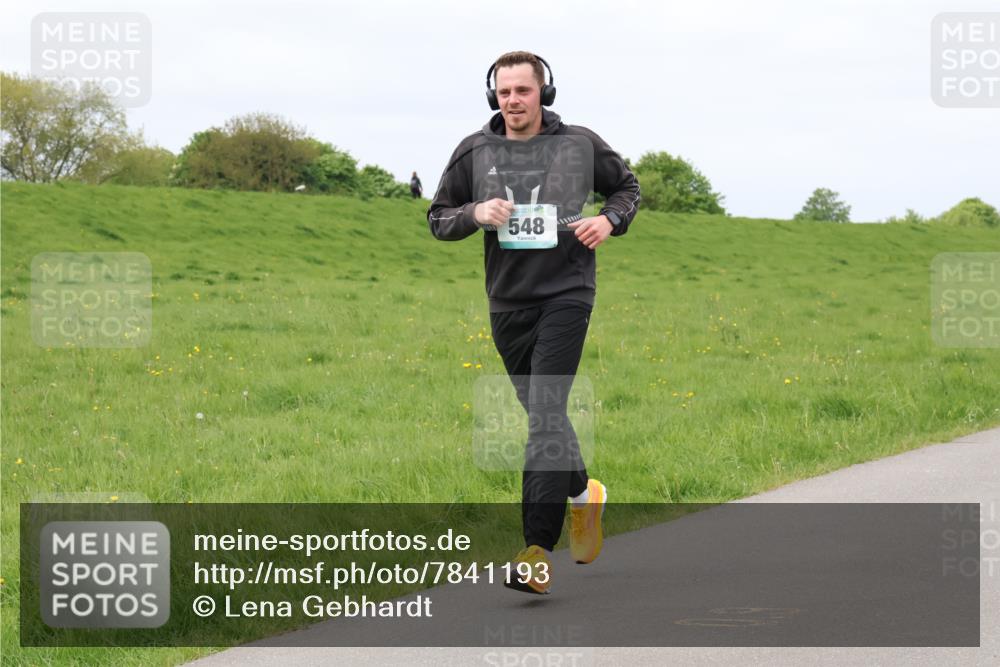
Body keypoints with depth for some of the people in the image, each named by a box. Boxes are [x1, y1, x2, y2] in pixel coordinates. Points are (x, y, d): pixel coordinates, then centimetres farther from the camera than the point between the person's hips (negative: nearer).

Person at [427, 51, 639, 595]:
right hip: (508, 301, 4)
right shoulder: (474, 152, 2)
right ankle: (583, 493, 44)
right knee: (544, 415, 15)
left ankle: (538, 551, -18)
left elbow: (626, 186, 14)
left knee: (545, 415, -15)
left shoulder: (580, 145, -2)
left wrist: (609, 220, -6)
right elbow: (438, 219, 7)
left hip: (566, 294, -4)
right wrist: (475, 213, -14)